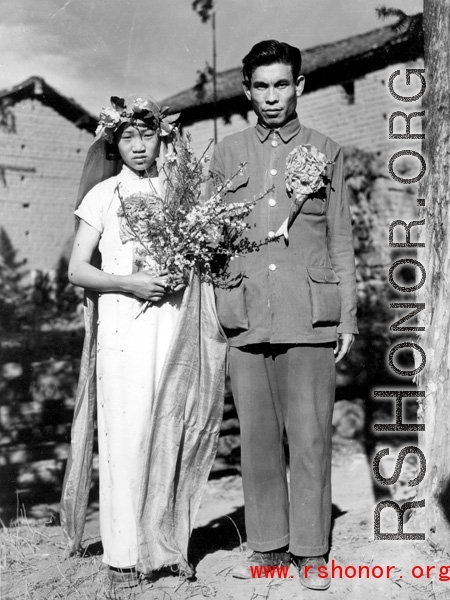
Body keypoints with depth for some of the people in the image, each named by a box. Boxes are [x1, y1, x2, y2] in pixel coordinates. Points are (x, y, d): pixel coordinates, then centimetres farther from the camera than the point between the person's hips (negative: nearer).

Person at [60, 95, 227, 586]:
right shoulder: (103, 194, 5)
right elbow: (77, 270, 1)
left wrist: (184, 276, -3)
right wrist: (129, 283, -13)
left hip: (174, 327, 3)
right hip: (123, 328, -2)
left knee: (171, 433, 3)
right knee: (125, 437, -4)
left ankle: (168, 544, 16)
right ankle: (123, 554, 7)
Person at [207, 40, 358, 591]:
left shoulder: (325, 152, 9)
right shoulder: (226, 154, 13)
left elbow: (340, 241, 9)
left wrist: (347, 318, 3)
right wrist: (212, 314, 7)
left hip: (310, 317, -1)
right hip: (247, 319, 2)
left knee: (310, 436, 0)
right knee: (256, 436, 6)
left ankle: (310, 551, 12)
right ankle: (267, 545, 20)